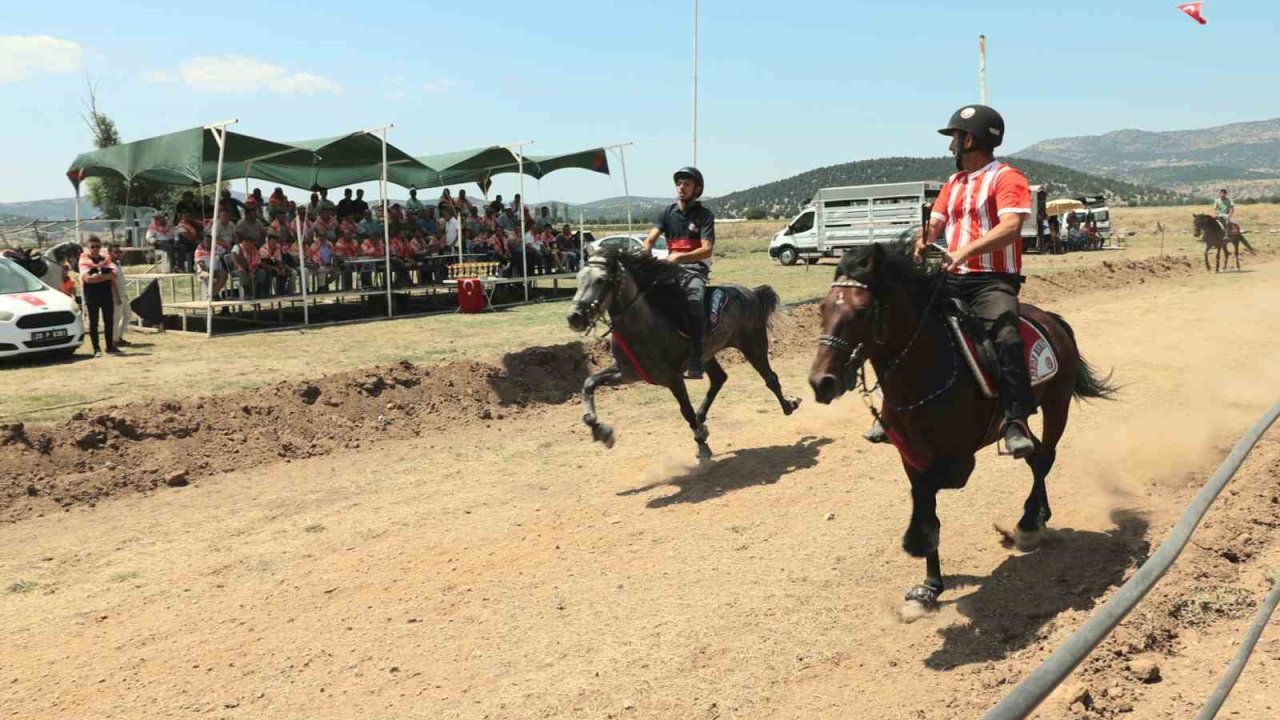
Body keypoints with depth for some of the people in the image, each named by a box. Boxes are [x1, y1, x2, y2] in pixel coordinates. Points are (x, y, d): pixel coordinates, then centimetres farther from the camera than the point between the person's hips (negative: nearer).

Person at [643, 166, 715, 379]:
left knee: (694, 301, -31)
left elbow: (707, 249, -11)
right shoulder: (668, 213, 11)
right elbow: (650, 238, 0)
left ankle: (695, 363, -31)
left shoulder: (704, 215, 0)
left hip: (696, 267, -4)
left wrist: (680, 257, -27)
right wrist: (644, 255, -23)